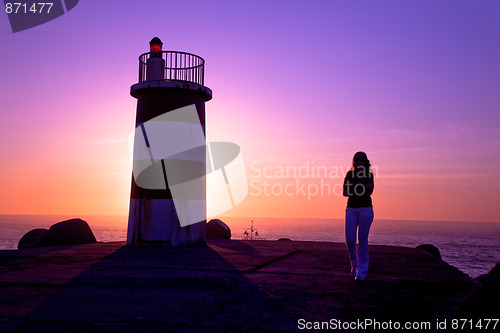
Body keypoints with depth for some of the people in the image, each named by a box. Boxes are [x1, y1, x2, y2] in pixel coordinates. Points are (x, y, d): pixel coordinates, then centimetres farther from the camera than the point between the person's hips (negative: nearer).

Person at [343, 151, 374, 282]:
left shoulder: (369, 175, 3)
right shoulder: (349, 174, 8)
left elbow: (369, 191, -12)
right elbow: (345, 192, -2)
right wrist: (363, 190, -11)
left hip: (365, 209, -2)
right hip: (351, 209, 2)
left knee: (363, 241, -3)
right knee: (349, 240, -5)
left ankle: (361, 272, 4)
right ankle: (354, 264, 20)